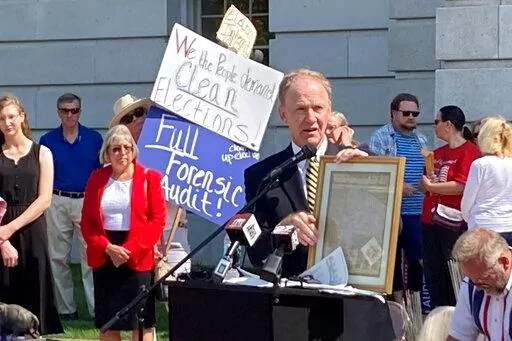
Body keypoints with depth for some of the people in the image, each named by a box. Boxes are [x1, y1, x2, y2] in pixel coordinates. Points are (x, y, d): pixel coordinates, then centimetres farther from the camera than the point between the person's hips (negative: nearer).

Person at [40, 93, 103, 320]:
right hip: (57, 203, 1)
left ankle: (97, 307, -5)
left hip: (87, 201, -1)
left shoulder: (94, 138, 5)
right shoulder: (47, 141, 5)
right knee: (58, 258, 5)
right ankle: (65, 308, 13)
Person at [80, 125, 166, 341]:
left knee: (142, 321, -1)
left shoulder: (149, 177, -2)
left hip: (138, 259, -3)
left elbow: (157, 220, -6)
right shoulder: (97, 178, 7)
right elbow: (87, 220, 5)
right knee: (107, 320, 8)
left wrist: (130, 250, -14)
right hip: (104, 257, 3)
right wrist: (107, 247, -11)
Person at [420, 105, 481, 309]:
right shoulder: (437, 153, 17)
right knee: (432, 275, 10)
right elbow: (424, 185, 19)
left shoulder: (470, 151, -8)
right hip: (430, 221, 8)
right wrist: (425, 184, -4)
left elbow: (462, 186, -18)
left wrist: (430, 186, -8)